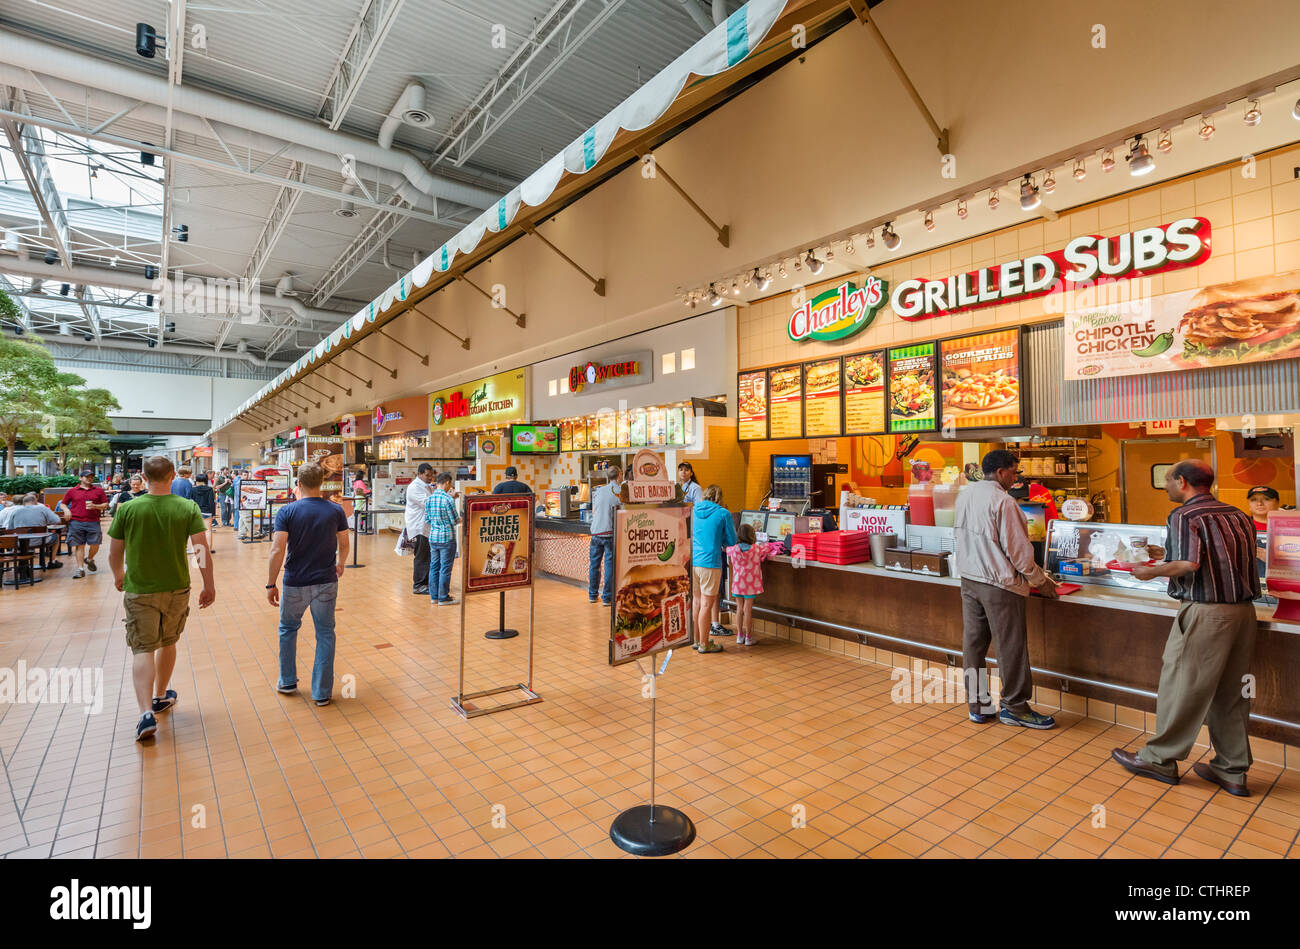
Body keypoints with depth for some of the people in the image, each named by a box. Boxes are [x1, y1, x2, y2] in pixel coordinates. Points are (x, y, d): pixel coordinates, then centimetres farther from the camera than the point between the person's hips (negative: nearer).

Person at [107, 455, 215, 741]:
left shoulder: (128, 509, -7)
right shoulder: (188, 508, -8)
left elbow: (114, 554, 0)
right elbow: (202, 549, -11)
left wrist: (119, 576, 20)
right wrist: (209, 586, -2)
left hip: (139, 590, -1)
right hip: (176, 588, 1)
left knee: (143, 649, 1)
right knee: (167, 643, 19)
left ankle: (146, 713, -10)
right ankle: (160, 697, 36)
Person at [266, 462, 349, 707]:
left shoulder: (287, 512, -10)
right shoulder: (336, 511, -4)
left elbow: (277, 551, -14)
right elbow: (344, 546, 5)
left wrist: (271, 584, -5)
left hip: (295, 583, -1)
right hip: (326, 582, 1)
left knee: (288, 628, 23)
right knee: (325, 634, 10)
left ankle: (287, 682, 35)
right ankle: (322, 692, 14)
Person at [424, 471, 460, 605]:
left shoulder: (429, 499, 4)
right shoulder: (448, 499, -16)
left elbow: (427, 520, 10)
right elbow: (454, 520, -11)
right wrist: (462, 518, 9)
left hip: (433, 537, 6)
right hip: (447, 538, -6)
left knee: (434, 567, 13)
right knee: (445, 568, 1)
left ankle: (434, 596, 20)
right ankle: (443, 598, 7)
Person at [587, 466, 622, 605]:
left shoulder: (598, 490, 9)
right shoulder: (620, 492, -6)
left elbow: (593, 511, 15)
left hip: (595, 531, 5)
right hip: (610, 532, -4)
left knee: (594, 563, 13)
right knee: (610, 565, 1)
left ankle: (592, 595, 22)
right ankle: (607, 597, 3)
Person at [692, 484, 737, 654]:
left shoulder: (693, 511, 8)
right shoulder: (723, 513, -4)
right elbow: (731, 541, 2)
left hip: (692, 562, 5)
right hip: (710, 563, -5)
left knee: (697, 602, 16)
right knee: (706, 605, 3)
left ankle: (696, 639, 26)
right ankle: (704, 644, 11)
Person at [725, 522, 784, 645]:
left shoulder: (733, 549, -6)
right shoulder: (757, 548, -10)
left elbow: (726, 548, 17)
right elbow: (768, 547, 9)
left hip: (737, 584, 3)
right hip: (750, 584, -2)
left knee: (739, 608, 12)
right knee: (748, 610, 3)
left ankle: (740, 635, 20)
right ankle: (748, 637, 12)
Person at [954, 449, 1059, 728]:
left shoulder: (964, 495, 6)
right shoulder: (1003, 501, -17)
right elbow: (1018, 549, -15)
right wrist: (1041, 581, -1)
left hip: (969, 579, 8)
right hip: (999, 583, -8)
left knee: (973, 643, 12)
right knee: (1010, 647, 5)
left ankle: (977, 705, 22)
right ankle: (1015, 707, 18)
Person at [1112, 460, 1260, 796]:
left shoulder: (1184, 516, -11)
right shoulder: (1238, 516, 12)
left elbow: (1188, 564, -23)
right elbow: (1243, 563, 14)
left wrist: (1151, 572, -8)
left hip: (1205, 612, -8)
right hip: (1243, 610, 8)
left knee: (1181, 686, 2)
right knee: (1231, 692, 15)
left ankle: (1160, 759, 14)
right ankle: (1232, 771, 24)